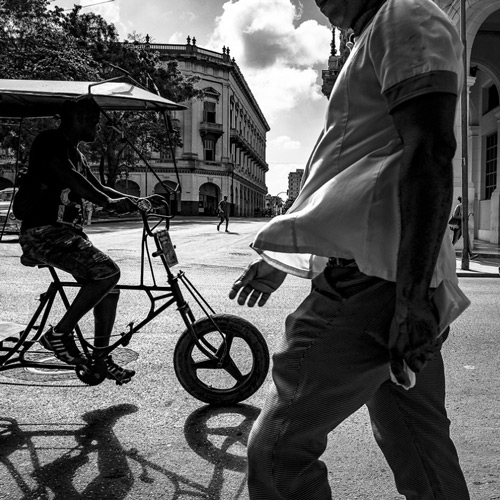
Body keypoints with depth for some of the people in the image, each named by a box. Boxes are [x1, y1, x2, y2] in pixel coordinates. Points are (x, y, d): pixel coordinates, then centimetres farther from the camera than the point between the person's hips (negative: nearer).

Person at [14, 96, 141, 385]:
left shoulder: (74, 152, 22)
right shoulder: (51, 141, -7)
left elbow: (97, 187, 22)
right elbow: (68, 176, -24)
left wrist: (135, 201, 10)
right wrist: (108, 202, -30)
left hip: (67, 232, 10)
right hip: (44, 232, -10)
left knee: (110, 288, 5)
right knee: (108, 272, -24)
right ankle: (59, 333, -11)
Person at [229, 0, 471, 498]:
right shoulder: (376, 45, 29)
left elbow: (430, 154, -16)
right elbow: (346, 181, 30)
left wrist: (411, 297, -23)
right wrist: (279, 259, 31)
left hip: (370, 279, -10)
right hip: (394, 285, 10)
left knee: (277, 449, -4)